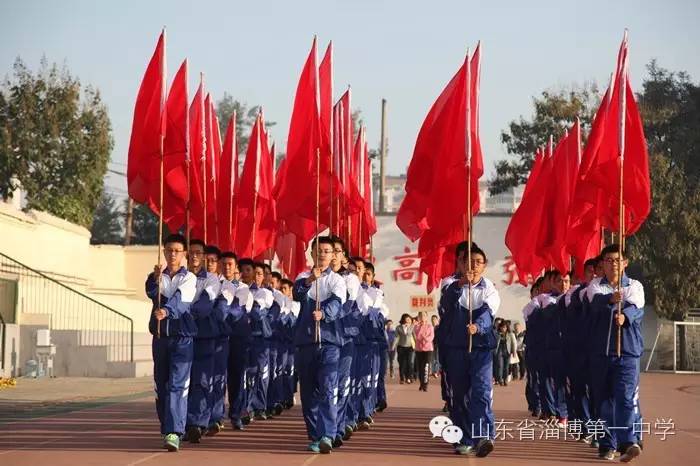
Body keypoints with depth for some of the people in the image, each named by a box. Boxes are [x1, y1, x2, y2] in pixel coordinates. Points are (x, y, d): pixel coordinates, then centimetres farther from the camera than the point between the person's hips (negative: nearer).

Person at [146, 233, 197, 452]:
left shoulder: (189, 278, -1)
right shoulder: (156, 277, 9)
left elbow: (180, 299, -19)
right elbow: (152, 293, -11)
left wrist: (166, 311, -39)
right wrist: (156, 280, -32)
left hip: (182, 336, -4)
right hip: (160, 335, 4)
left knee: (177, 384, -13)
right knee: (161, 384, 9)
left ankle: (174, 432, -21)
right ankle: (166, 428, 22)